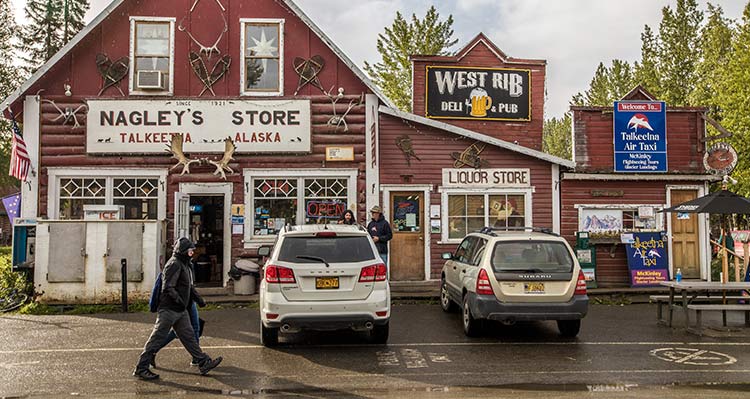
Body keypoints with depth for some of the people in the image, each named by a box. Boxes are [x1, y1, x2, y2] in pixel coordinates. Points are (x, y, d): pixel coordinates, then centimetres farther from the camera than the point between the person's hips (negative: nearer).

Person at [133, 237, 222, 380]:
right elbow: (168, 288, -23)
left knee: (189, 337, 10)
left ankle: (204, 363, 12)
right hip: (169, 309, -10)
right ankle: (141, 368, 6)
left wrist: (197, 297, 20)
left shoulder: (184, 264, 16)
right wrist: (178, 300, -30)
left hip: (181, 311, 10)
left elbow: (189, 285, 27)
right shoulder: (174, 264, -16)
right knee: (157, 338, -3)